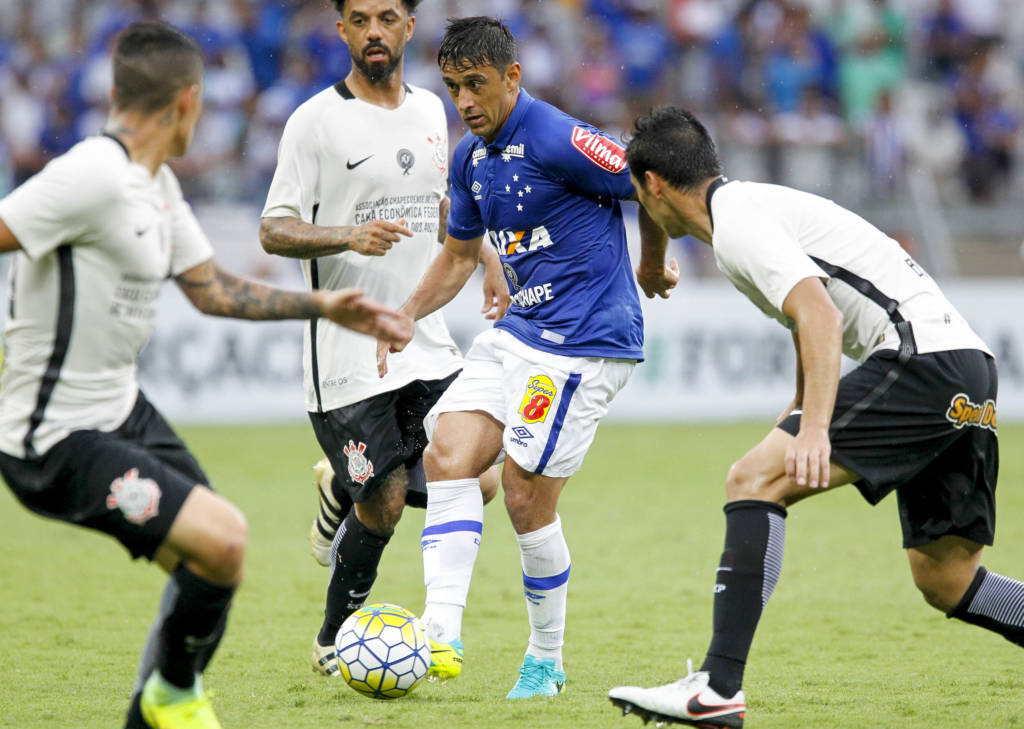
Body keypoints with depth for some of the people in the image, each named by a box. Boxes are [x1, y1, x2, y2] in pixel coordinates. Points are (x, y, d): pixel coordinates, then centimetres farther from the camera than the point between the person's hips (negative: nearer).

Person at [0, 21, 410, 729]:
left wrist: (324, 306, 20)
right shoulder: (93, 176, -22)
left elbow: (212, 290, 22)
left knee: (214, 564, 14)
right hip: (57, 441, -10)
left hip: (124, 409, 10)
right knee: (222, 539, -20)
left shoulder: (159, 185, 11)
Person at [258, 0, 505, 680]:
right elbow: (275, 229, -11)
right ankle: (335, 641, 18)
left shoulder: (430, 110, 12)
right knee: (382, 508, -7)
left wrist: (488, 258, 18)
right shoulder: (316, 120, -8)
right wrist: (349, 235, -27)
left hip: (428, 343, 6)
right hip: (350, 350, -6)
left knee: (478, 482, -5)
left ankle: (342, 491, 23)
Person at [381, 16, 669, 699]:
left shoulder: (555, 140, -17)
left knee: (527, 497, -6)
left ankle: (547, 660, 11)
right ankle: (442, 632, -11)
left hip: (584, 340, -9)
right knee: (447, 457, -7)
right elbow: (459, 257, 25)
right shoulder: (471, 158, 11)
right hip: (518, 330, 9)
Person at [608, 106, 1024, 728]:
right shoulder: (760, 203, 25)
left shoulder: (737, 222, -6)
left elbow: (820, 317, -21)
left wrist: (813, 429, -31)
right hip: (968, 373, 10)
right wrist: (798, 422, 52)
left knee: (754, 481, -12)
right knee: (946, 583, 11)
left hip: (923, 360, -10)